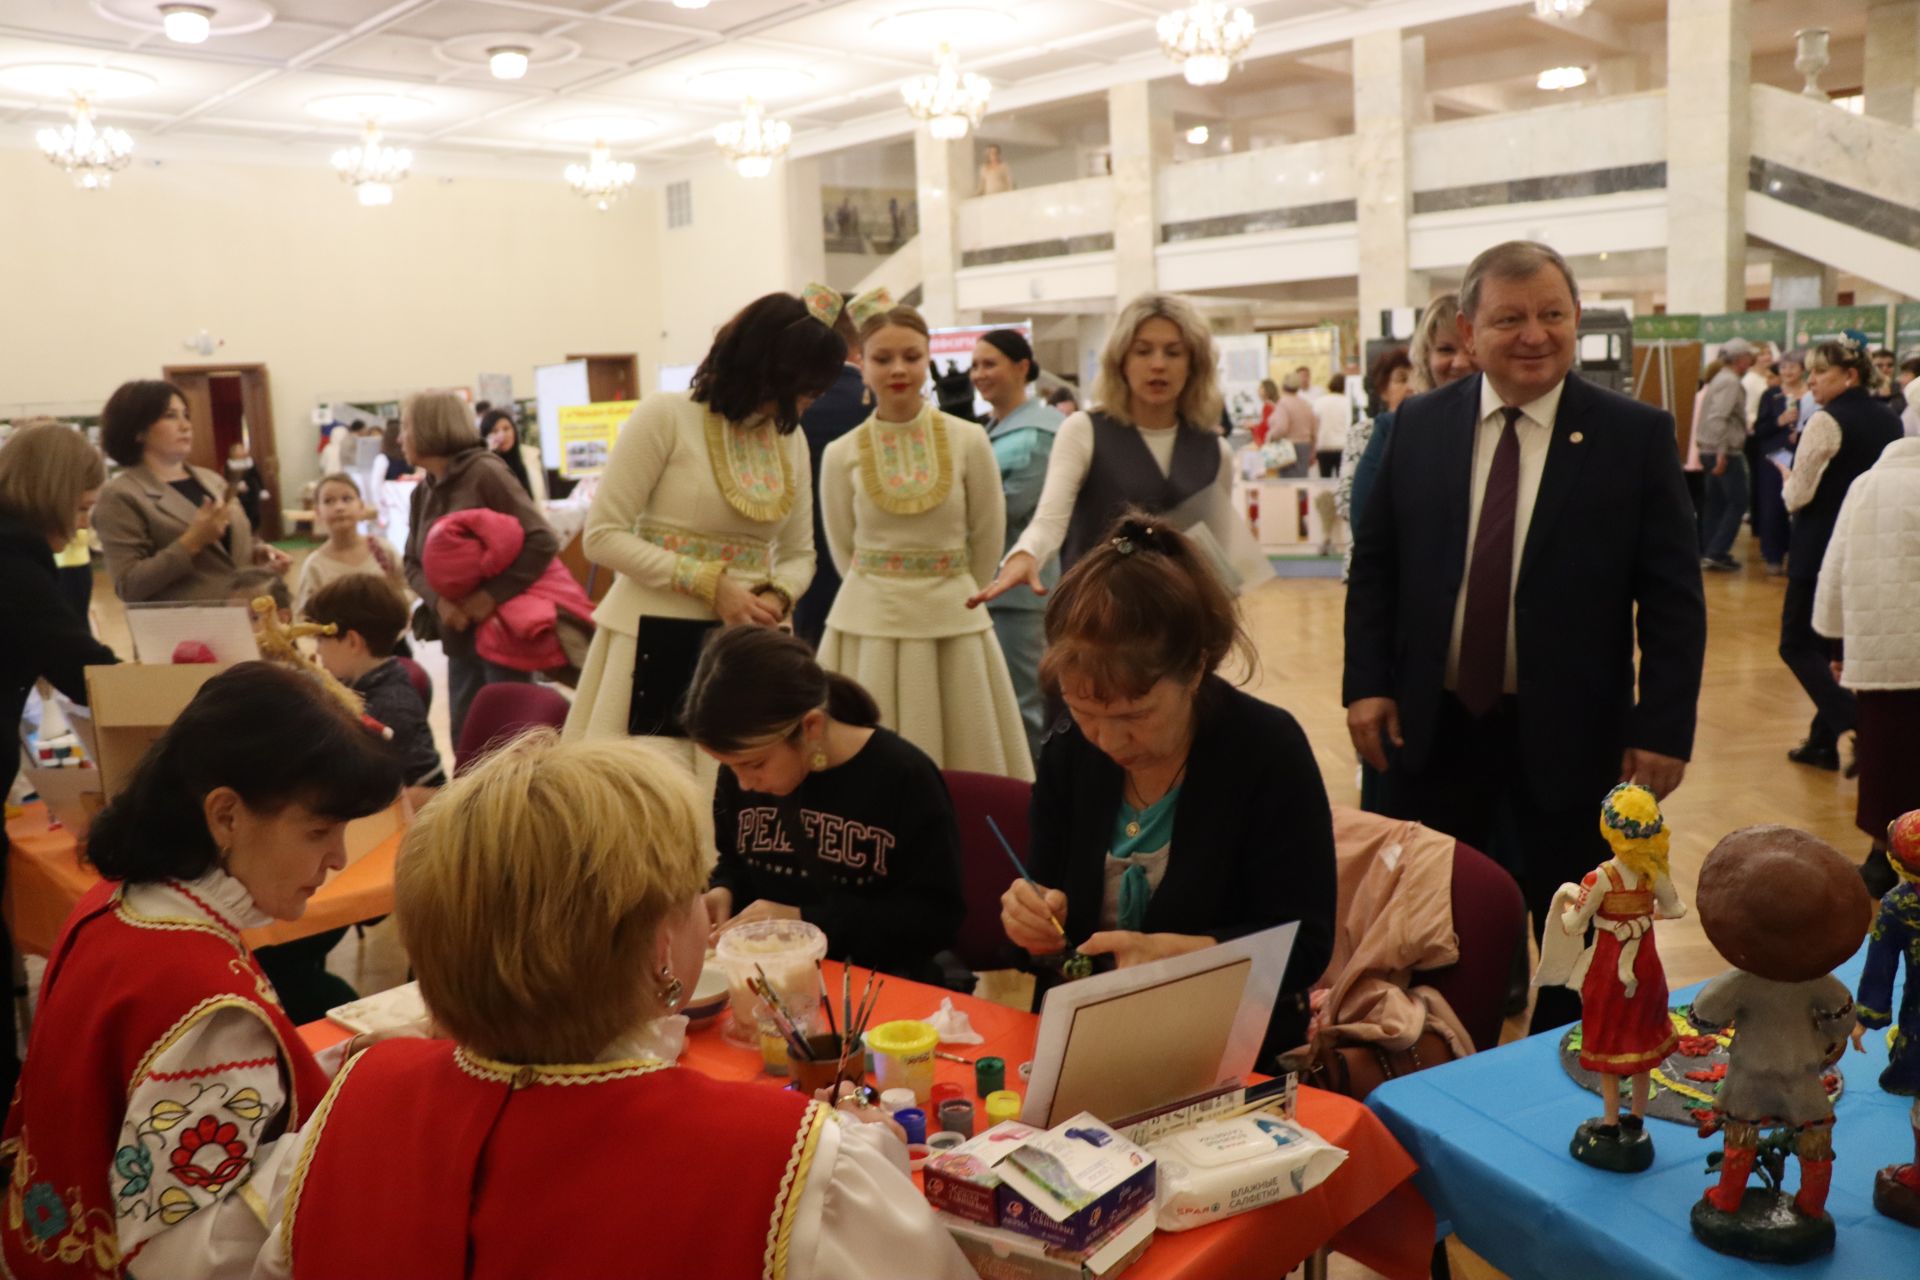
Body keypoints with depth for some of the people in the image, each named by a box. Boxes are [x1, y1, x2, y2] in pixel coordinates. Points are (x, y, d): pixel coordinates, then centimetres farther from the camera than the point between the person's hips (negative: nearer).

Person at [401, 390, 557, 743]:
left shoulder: (485, 472, -13)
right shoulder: (422, 493, 10)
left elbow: (543, 542, -18)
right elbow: (412, 563, 10)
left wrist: (492, 595, -23)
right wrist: (438, 600, -11)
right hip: (458, 636, 7)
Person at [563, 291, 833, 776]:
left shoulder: (791, 438, 9)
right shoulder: (665, 416, -9)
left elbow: (800, 553, 14)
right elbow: (602, 535, -10)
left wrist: (778, 597, -9)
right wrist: (708, 585, -17)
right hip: (658, 642, -5)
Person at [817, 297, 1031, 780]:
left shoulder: (969, 441, -4)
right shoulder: (841, 455, -2)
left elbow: (988, 541, 7)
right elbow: (844, 552, 9)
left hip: (953, 624, 0)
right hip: (867, 629, 0)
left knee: (967, 775, 5)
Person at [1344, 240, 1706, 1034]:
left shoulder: (1637, 435, -6)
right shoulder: (1418, 426, 1)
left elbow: (1672, 596, -6)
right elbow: (1373, 565, 6)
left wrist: (1663, 727, -11)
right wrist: (1366, 683, -3)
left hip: (1569, 733, -2)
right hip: (1434, 724, 2)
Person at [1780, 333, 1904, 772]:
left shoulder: (1827, 421, -15)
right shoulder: (1889, 420, 9)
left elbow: (1797, 495, -15)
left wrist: (1788, 485, 5)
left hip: (1822, 548, -8)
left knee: (1797, 644, 2)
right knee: (1835, 645, 16)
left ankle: (1852, 725, -13)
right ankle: (1824, 742, 21)